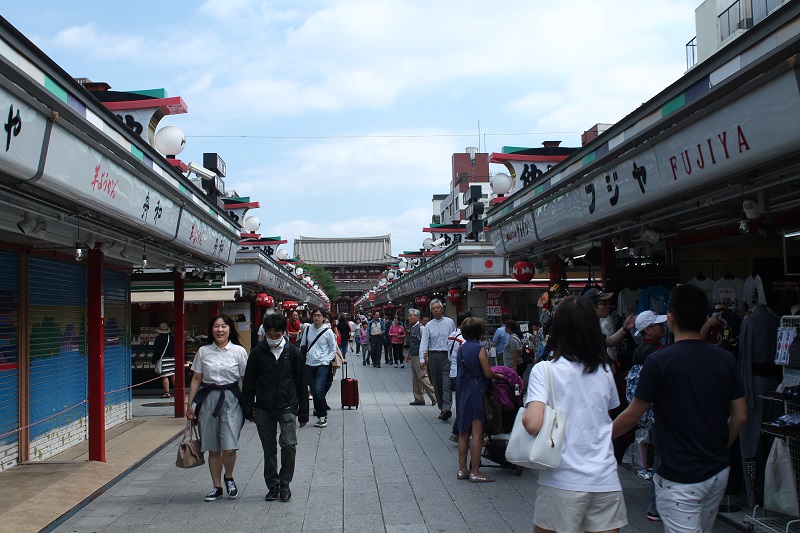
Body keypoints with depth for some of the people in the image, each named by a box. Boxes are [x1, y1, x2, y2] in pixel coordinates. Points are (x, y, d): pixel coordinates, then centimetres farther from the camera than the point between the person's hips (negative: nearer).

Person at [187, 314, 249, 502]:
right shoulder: (203, 351, 6)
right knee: (213, 449, 9)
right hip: (208, 400, 2)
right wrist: (190, 404, 5)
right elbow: (196, 379, 9)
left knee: (229, 448, -11)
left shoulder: (239, 351, 0)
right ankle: (217, 486, 23)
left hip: (231, 400, -2)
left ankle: (229, 478, 18)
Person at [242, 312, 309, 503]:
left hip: (287, 408, -1)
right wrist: (248, 410, 3)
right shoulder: (257, 353, 1)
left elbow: (301, 383, 5)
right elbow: (249, 384, 7)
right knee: (269, 449, 8)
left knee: (289, 445, -10)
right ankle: (272, 485, 21)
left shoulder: (292, 352, 1)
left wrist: (303, 413, 4)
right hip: (264, 409, 1)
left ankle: (285, 483, 8)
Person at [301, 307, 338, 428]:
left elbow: (333, 350, 2)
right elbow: (302, 346, 16)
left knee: (318, 390, -15)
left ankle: (322, 416, -4)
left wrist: (325, 361, -8)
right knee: (313, 391, 8)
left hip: (322, 365, -4)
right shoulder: (308, 329, 5)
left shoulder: (328, 331, -5)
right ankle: (318, 409, 24)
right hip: (309, 364, 4)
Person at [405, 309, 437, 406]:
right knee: (415, 378, 11)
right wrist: (409, 354, 23)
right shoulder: (412, 328, 14)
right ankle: (419, 399, 18)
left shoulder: (420, 327, -14)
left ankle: (434, 397, -2)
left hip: (419, 356, -10)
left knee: (422, 377, -9)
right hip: (413, 356, 10)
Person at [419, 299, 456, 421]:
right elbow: (424, 342, 1)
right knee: (437, 384, 7)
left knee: (447, 383, -14)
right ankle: (441, 408, 16)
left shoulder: (450, 322, 5)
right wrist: (422, 359, -9)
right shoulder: (429, 326, 7)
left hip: (447, 356, -3)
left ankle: (446, 408, -23)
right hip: (434, 356, 3)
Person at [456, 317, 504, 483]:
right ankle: (475, 472, -1)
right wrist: (499, 376, 5)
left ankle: (462, 469, 19)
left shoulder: (461, 349, 8)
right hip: (477, 393, -7)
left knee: (463, 433, 14)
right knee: (477, 433, -3)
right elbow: (488, 373, -15)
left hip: (463, 394, 7)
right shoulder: (479, 349, -13)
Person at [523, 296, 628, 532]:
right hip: (606, 481, 3)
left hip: (563, 482, -3)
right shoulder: (604, 372, 6)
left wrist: (523, 414, -1)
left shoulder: (544, 371, -9)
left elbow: (534, 424, -21)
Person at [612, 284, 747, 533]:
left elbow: (632, 416, -8)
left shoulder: (659, 361, -15)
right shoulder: (725, 359, 0)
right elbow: (740, 416, 5)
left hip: (680, 477, -6)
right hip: (719, 472, 6)